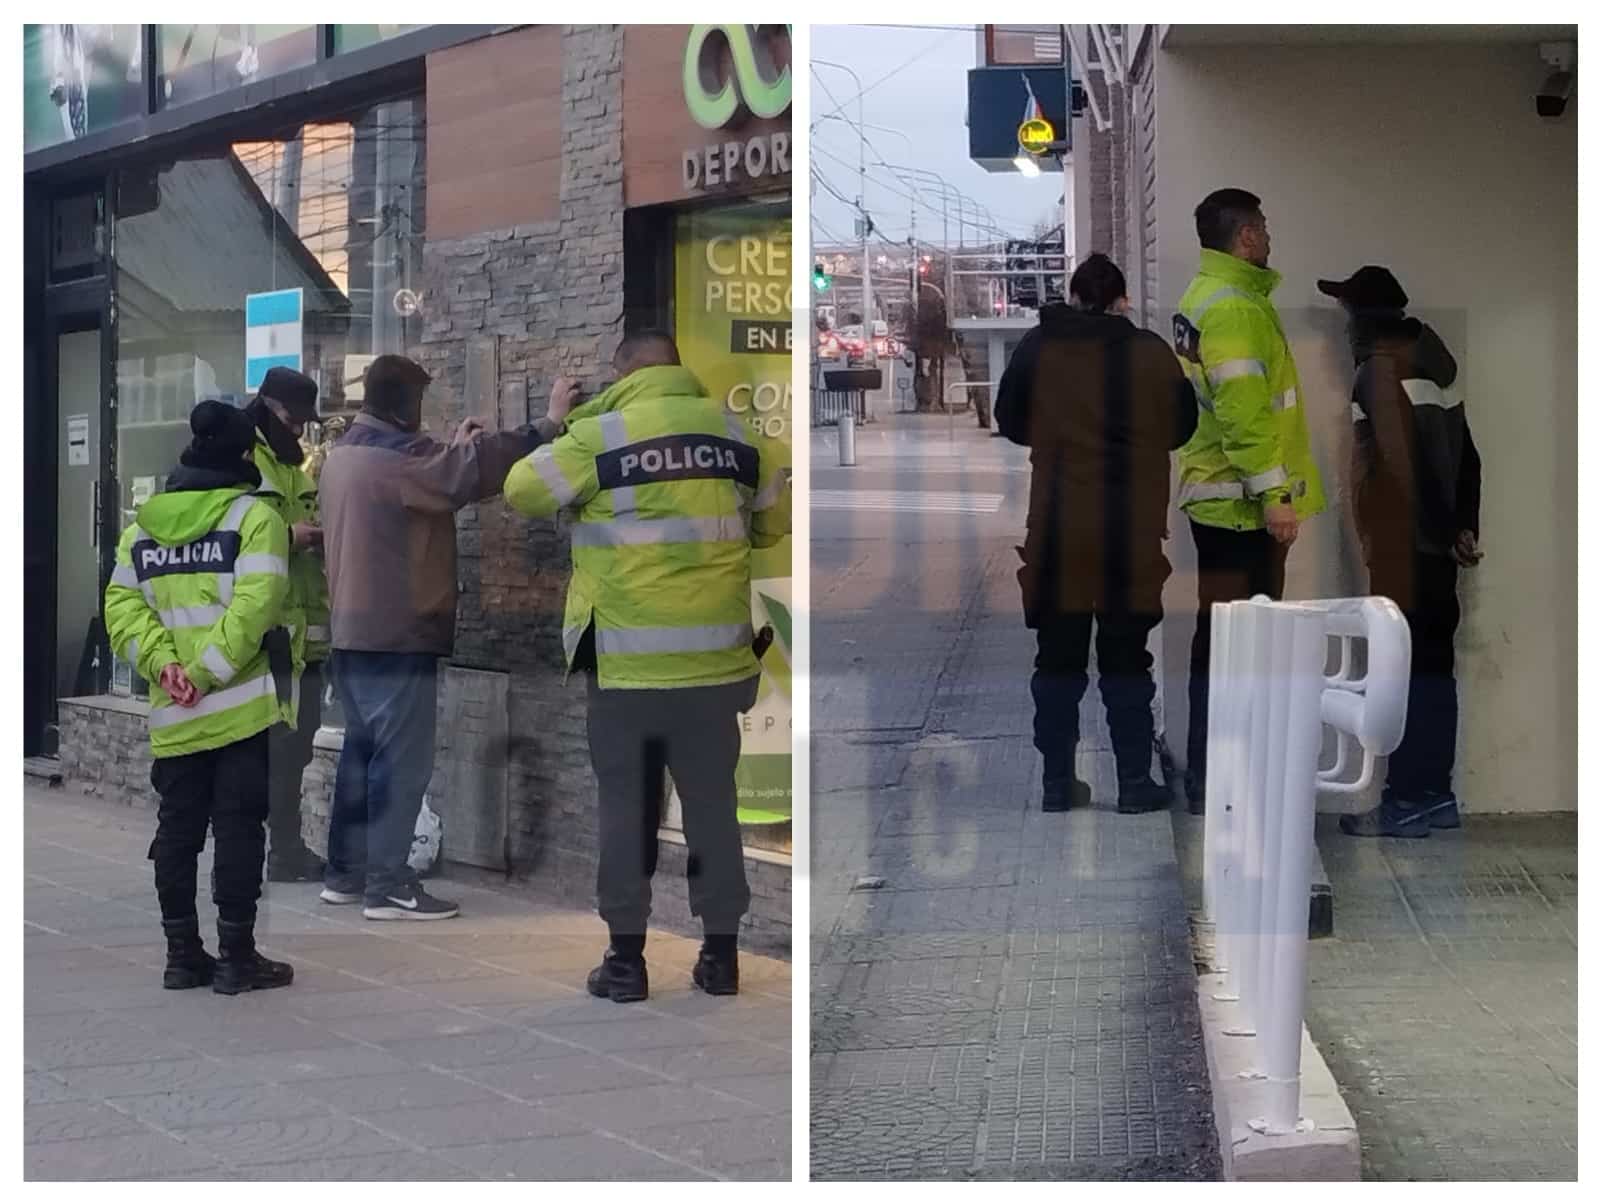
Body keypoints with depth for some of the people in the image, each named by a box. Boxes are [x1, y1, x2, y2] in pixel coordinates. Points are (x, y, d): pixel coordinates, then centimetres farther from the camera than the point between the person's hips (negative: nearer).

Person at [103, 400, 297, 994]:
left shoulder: (144, 524, 11)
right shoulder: (254, 517, -6)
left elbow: (122, 605, 3)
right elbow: (253, 608, -18)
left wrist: (161, 663, -5)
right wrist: (207, 672, -15)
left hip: (173, 718, 5)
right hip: (243, 710, -5)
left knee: (177, 831, 11)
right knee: (238, 829, -1)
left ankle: (182, 955, 16)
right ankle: (236, 958, 1)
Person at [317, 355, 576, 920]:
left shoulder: (343, 456, 14)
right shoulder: (396, 455, -16)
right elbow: (476, 470, -21)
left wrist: (455, 448, 18)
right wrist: (547, 423, -15)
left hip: (352, 631, 10)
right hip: (398, 633, -10)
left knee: (362, 750, 15)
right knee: (401, 759, -7)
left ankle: (345, 872, 19)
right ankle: (388, 886, -7)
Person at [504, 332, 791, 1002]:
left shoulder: (600, 436, -9)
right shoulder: (733, 431, 4)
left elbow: (521, 491, 1)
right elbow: (775, 522, 16)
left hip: (628, 663, -3)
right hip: (715, 658, 3)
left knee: (627, 806, 7)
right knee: (713, 802, 12)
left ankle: (626, 958, 10)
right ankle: (721, 953, 17)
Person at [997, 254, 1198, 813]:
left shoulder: (1038, 347, -2)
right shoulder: (1154, 353, -2)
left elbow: (1011, 423, 8)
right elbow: (1183, 427, 9)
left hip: (1059, 531, 0)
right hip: (1133, 533, 0)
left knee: (1058, 660, 9)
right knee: (1127, 661, 9)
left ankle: (1058, 783, 11)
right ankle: (1135, 783, 10)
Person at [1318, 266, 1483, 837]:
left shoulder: (1380, 369, -13)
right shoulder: (1431, 363, 14)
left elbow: (1391, 464, -20)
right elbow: (1465, 456, 16)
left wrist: (1381, 553, -18)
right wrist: (1464, 526, 17)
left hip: (1403, 547, -9)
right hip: (1438, 544, 9)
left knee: (1406, 668, -5)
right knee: (1433, 665, 12)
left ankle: (1408, 799, -1)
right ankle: (1434, 792, 18)